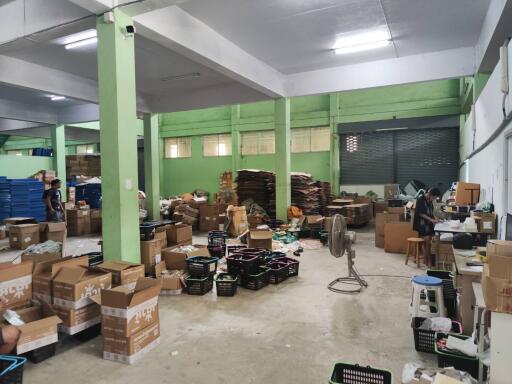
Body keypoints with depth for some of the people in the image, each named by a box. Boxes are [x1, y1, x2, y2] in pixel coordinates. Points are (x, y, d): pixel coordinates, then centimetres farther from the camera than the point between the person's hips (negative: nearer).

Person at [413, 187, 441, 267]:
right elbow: (421, 213, -17)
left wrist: (434, 219, 2)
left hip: (428, 224, 8)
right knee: (427, 242, -14)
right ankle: (429, 262, -8)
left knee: (427, 242, 6)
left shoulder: (430, 201, 10)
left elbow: (430, 212, 18)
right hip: (422, 224, -8)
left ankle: (426, 261, 14)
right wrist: (431, 220, -21)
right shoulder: (421, 200, -14)